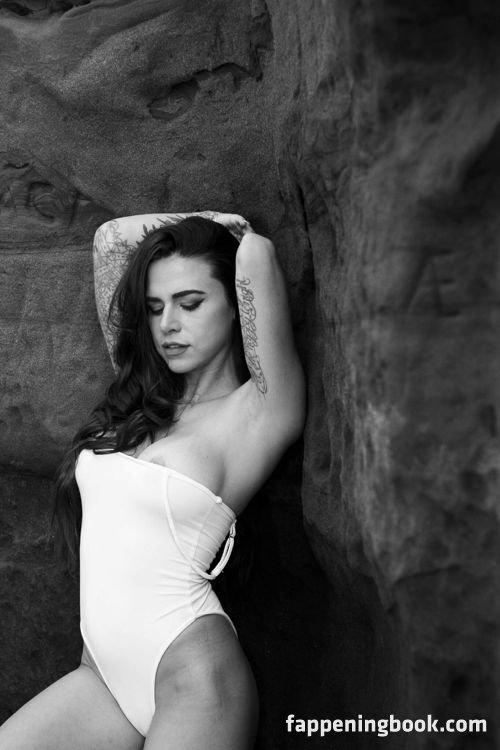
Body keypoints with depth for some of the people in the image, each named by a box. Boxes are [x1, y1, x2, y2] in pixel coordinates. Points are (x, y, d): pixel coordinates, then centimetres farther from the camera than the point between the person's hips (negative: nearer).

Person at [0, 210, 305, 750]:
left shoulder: (255, 411, -8)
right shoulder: (145, 395, 8)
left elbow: (256, 254, -19)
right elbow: (111, 240, 14)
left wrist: (237, 233, 2)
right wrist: (211, 222, 17)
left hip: (191, 675, -6)